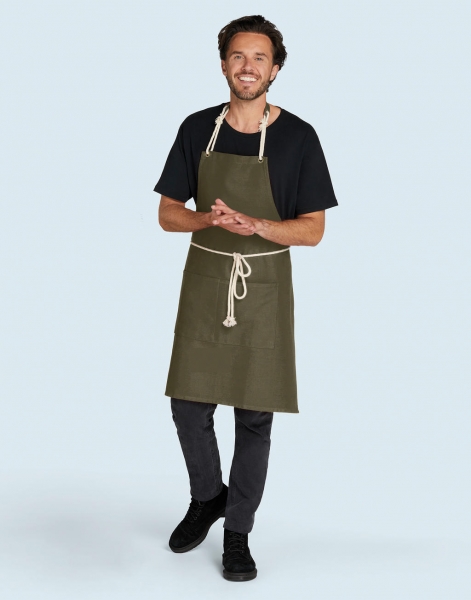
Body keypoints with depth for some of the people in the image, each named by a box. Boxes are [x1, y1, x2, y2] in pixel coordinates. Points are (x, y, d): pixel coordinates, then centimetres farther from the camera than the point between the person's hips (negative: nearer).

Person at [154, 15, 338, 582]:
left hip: (265, 288, -2)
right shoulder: (197, 129, 3)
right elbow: (168, 213, 5)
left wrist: (252, 224, -21)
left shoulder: (297, 137, -4)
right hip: (204, 282, 2)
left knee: (255, 416, 3)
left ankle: (237, 531, 20)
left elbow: (313, 230, -5)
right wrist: (210, 219, -16)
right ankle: (207, 497, 32)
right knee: (189, 406, 4)